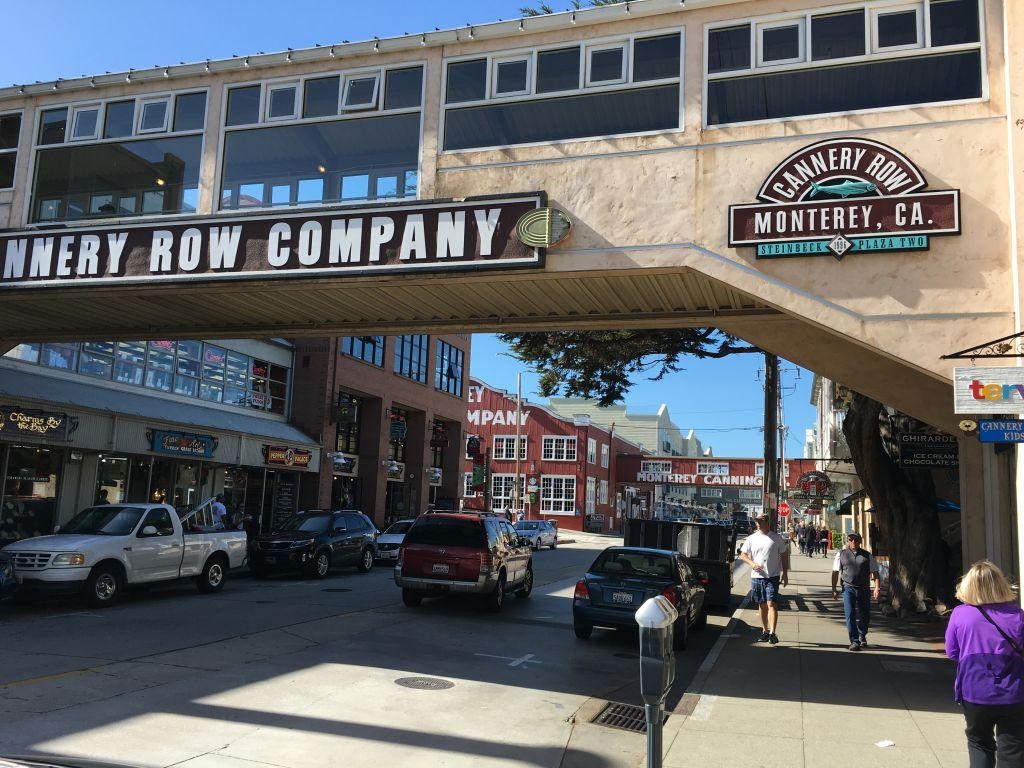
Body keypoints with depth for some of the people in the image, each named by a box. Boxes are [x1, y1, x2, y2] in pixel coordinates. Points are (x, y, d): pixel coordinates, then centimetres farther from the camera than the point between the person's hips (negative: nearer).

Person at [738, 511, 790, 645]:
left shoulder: (777, 538, 1)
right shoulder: (752, 538, 6)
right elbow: (742, 554, 7)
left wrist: (785, 574, 2)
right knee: (762, 605, 11)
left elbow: (784, 556, 7)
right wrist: (752, 563, -11)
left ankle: (772, 633, -13)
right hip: (757, 576, 3)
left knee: (772, 604, -11)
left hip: (773, 576, -3)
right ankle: (765, 631, 22)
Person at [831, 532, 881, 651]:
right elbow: (835, 572, 8)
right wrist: (834, 589, 4)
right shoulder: (841, 554, 5)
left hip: (863, 589, 1)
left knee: (865, 615, 10)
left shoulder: (867, 555, 5)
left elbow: (875, 572, 3)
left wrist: (877, 588, -10)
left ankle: (862, 636, 38)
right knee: (850, 614, -11)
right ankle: (854, 641, -4)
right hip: (848, 588, -1)